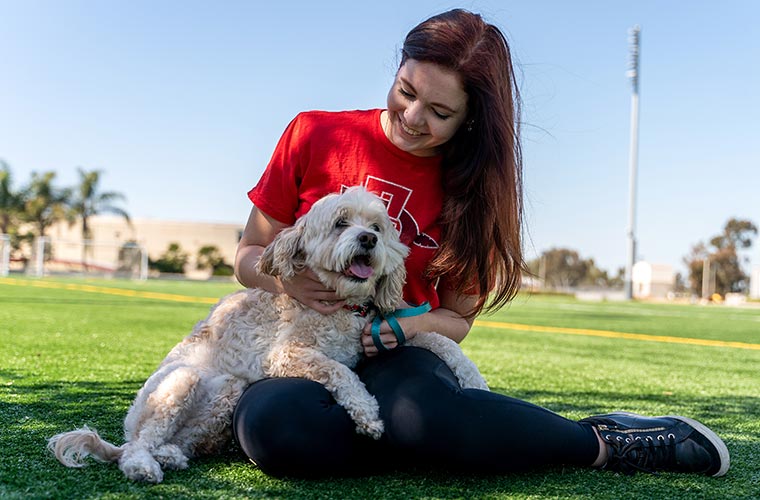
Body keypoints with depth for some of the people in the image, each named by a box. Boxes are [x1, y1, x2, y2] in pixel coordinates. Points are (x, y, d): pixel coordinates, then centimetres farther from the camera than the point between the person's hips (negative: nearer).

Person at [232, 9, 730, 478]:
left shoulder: (468, 190, 1)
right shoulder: (312, 134, -3)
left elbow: (457, 319, 10)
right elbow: (249, 255, 6)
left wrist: (415, 324, -15)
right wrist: (287, 280, -18)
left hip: (398, 360, -1)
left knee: (418, 410, -41)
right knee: (269, 424, -39)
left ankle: (604, 441, -17)